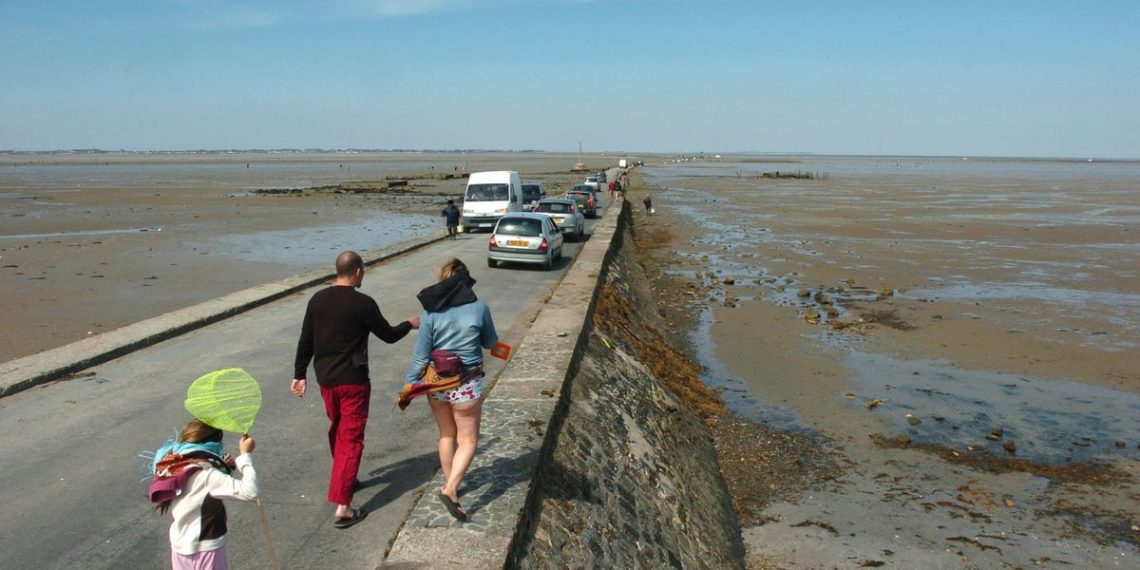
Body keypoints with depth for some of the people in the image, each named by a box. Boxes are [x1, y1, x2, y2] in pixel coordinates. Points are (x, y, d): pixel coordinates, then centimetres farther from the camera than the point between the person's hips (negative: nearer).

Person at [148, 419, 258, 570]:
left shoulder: (176, 468, -2)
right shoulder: (205, 475, -27)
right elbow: (249, 491, -34)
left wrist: (227, 467, -7)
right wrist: (246, 455, -24)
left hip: (180, 547, 8)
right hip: (205, 550, -8)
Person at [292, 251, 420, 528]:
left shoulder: (317, 300, 2)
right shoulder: (363, 303, -15)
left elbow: (305, 341, 6)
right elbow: (388, 335, -5)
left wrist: (300, 374, 14)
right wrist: (410, 324, 14)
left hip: (325, 378, 6)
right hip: (352, 380, -6)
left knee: (337, 429, 25)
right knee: (351, 439, -2)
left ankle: (343, 480, 45)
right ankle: (342, 507, -7)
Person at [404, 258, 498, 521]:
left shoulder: (431, 312, -7)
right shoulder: (479, 308, -10)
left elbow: (420, 355, -6)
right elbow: (491, 343, 5)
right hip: (466, 384, -3)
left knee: (447, 435, 22)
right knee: (468, 441, 10)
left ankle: (450, 484, 35)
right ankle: (450, 489, -5)